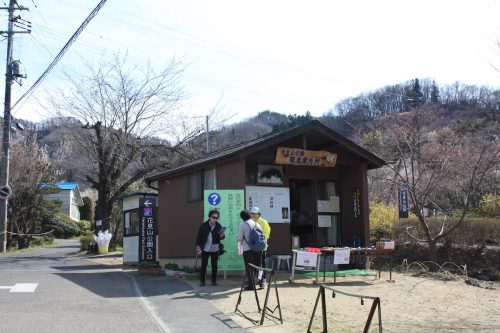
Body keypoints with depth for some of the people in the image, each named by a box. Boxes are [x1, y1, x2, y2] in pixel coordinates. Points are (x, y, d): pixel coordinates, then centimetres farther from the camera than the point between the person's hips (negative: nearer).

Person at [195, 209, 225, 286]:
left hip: (215, 249, 1)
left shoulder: (218, 226, -2)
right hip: (205, 249, -1)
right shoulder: (204, 225, -5)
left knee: (214, 265, 8)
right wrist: (198, 246, -8)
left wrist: (222, 235, -23)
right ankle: (202, 281, 11)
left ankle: (214, 281, 17)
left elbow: (222, 237, 0)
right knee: (203, 265, 3)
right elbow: (199, 236, 0)